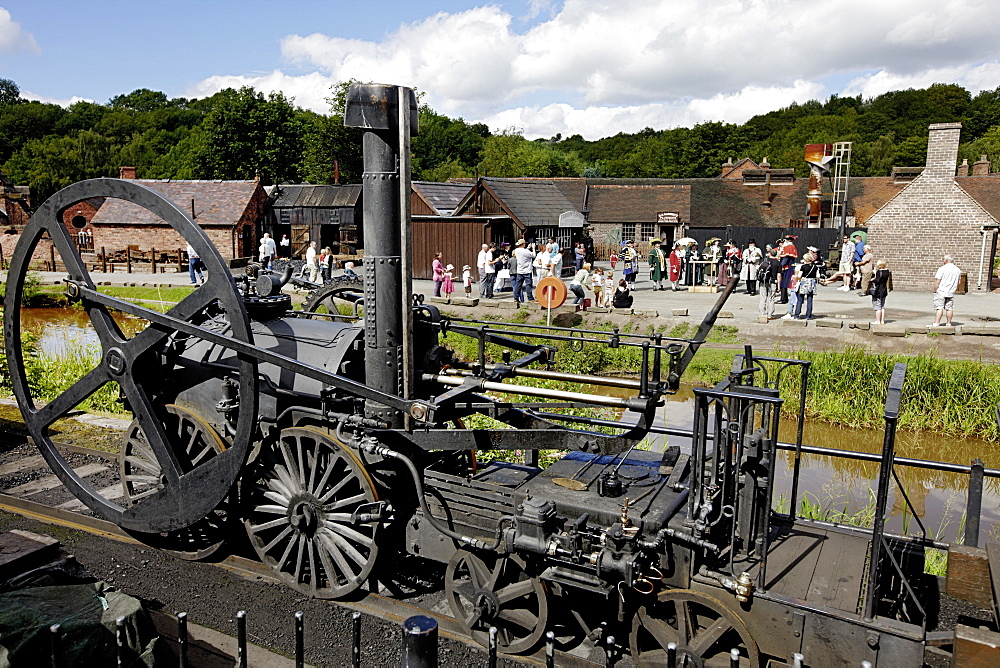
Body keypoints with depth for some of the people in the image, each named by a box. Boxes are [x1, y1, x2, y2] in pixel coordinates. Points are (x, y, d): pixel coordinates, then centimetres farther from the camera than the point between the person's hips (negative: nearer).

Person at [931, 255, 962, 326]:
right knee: (949, 308, 10)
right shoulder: (957, 270, 9)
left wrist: (935, 290, -5)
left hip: (941, 292, -5)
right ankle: (949, 323, 14)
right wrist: (956, 289, 31)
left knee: (939, 308, -8)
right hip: (951, 292, 6)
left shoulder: (942, 268, -11)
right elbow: (958, 281, 19)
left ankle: (936, 323, -14)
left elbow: (937, 281, -14)